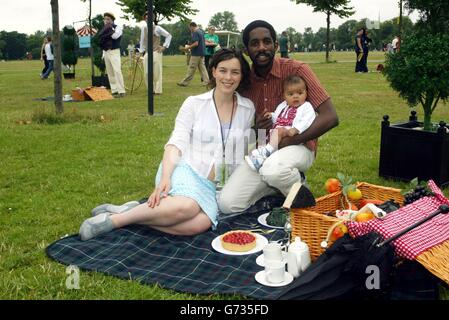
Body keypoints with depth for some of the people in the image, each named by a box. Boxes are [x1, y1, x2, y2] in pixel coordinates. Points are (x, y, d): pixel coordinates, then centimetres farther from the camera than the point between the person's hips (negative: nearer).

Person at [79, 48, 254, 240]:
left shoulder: (247, 109, 11)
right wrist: (165, 178, -21)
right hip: (186, 172, -2)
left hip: (212, 186, 3)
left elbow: (246, 150, 14)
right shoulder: (194, 104, 4)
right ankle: (112, 219, -23)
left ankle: (133, 213, -20)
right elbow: (176, 143, -5)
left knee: (200, 224, -33)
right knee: (187, 206, -39)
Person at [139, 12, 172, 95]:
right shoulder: (143, 28, 9)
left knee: (157, 72, -4)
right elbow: (142, 41, 16)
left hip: (156, 52, -4)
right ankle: (151, 89, 15)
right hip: (147, 53, 4)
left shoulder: (157, 28, -3)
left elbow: (169, 36, 2)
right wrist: (141, 52, 13)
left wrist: (164, 46, -4)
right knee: (147, 73, 3)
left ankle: (158, 90, 3)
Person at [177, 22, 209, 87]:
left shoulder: (195, 33, -15)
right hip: (202, 53, 9)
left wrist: (188, 47, -12)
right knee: (202, 67, 10)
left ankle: (185, 82, 2)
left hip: (196, 53, -9)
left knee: (191, 69, -4)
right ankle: (206, 81, 6)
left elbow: (196, 43, -24)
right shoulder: (201, 31, 13)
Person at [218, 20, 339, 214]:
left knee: (273, 169, -40)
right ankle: (280, 184, 10)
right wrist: (255, 128, -12)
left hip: (297, 147, -4)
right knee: (227, 204, -15)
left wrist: (287, 141, -21)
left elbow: (330, 117, -18)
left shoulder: (297, 70, -12)